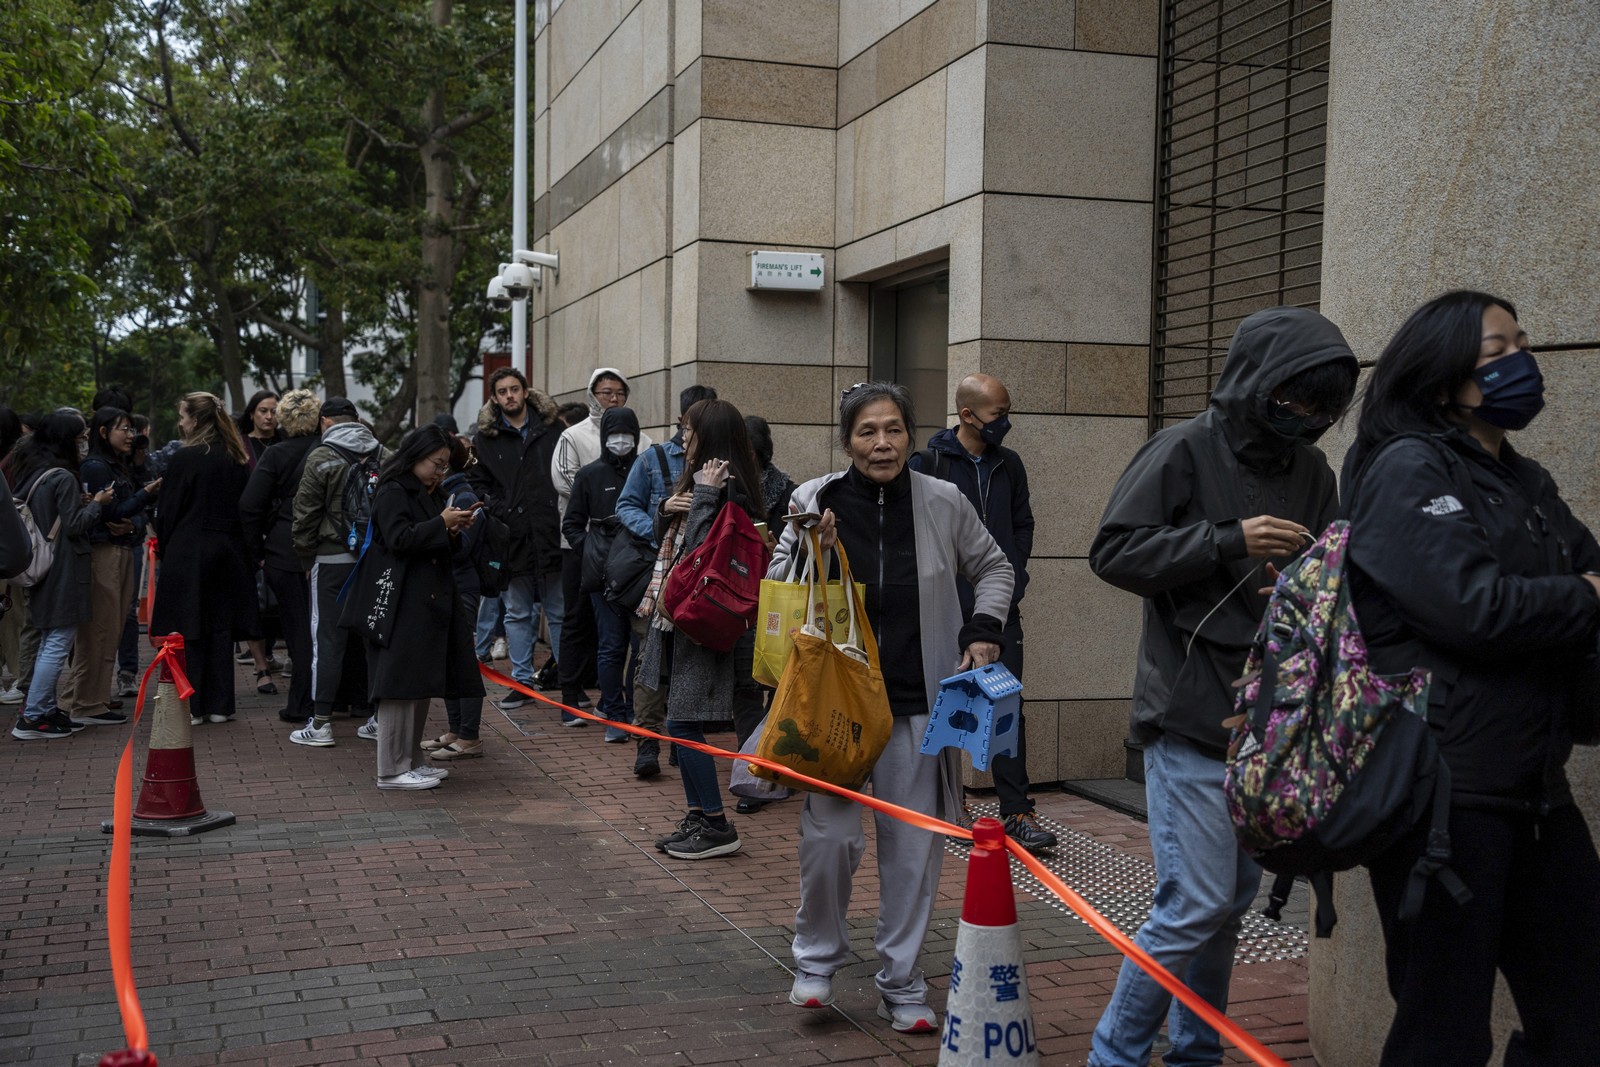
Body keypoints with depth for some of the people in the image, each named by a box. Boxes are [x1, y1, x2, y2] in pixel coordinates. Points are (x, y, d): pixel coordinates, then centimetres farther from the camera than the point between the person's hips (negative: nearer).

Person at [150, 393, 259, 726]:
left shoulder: (184, 458, -12)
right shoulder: (237, 458, 5)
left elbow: (169, 510, -7)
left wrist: (163, 548, 6)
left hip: (190, 552, -5)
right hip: (229, 553, 6)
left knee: (188, 628, 1)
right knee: (221, 626, 10)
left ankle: (191, 707, 4)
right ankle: (219, 705, 14)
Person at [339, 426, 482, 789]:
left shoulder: (430, 496, 20)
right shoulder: (393, 493, -8)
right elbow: (399, 539, -20)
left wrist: (453, 531, 5)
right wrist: (441, 523, -17)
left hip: (428, 602, 9)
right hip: (401, 605, -9)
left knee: (422, 684, 11)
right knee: (401, 684, -7)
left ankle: (412, 761, 20)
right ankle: (392, 769, -3)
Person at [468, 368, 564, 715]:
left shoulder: (552, 429, 4)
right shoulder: (485, 437, 7)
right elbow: (477, 481, 10)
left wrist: (566, 514, -3)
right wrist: (498, 511, -4)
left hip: (551, 534, -1)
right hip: (512, 537, 2)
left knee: (560, 613, 4)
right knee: (517, 614, 10)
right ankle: (522, 680, 19)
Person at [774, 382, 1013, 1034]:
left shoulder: (943, 503, -2)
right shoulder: (816, 501, -4)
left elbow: (993, 568, 15)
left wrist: (984, 628, 0)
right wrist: (807, 554, -16)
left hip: (918, 703, 1)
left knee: (914, 845, 6)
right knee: (828, 836, -5)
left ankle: (902, 983, 22)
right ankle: (817, 958, 22)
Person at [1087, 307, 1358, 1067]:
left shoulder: (1310, 470, 11)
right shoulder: (1184, 452, -7)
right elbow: (1113, 552, -12)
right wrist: (1228, 542, -20)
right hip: (1191, 713, -7)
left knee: (1234, 896, 13)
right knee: (1197, 904, -9)